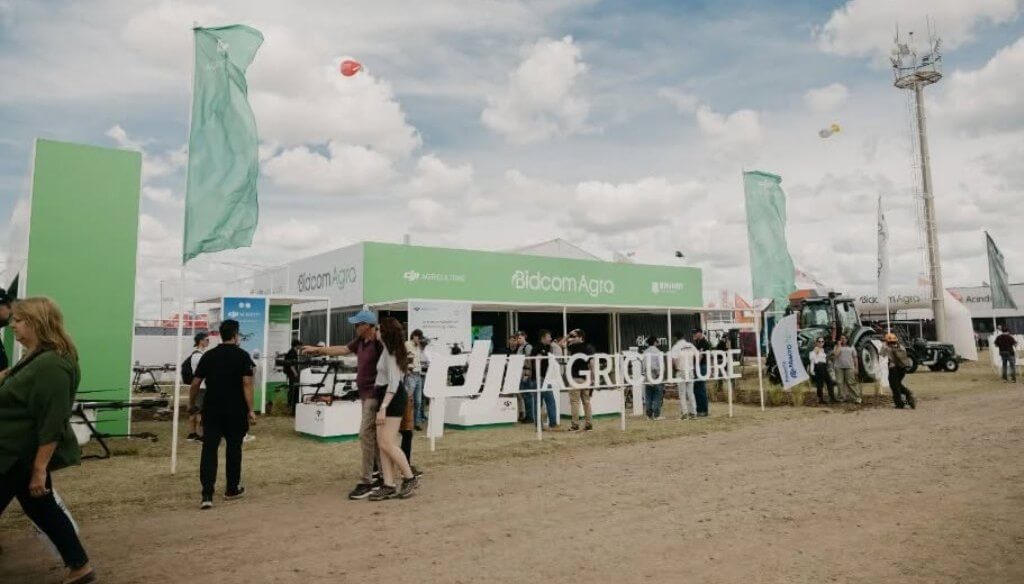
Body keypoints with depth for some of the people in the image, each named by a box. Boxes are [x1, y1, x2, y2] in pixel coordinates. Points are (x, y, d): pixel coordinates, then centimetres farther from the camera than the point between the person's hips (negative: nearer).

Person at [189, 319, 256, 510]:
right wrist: (250, 410, -12)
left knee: (209, 449, 1)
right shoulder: (242, 355, -5)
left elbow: (196, 383, 5)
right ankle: (232, 489, 25)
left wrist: (191, 405, 19)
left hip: (211, 410, 2)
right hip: (235, 411, -2)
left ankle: (207, 495, -8)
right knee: (233, 448, 12)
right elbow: (247, 383, -13)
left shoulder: (208, 355, 5)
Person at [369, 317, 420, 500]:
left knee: (387, 444, -10)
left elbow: (393, 383, -21)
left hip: (393, 398, -10)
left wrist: (383, 408, -25)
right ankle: (389, 486, 6)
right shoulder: (387, 350, 16)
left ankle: (410, 478, 3)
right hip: (386, 397, 10)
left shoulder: (390, 353, -14)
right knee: (382, 444, 5)